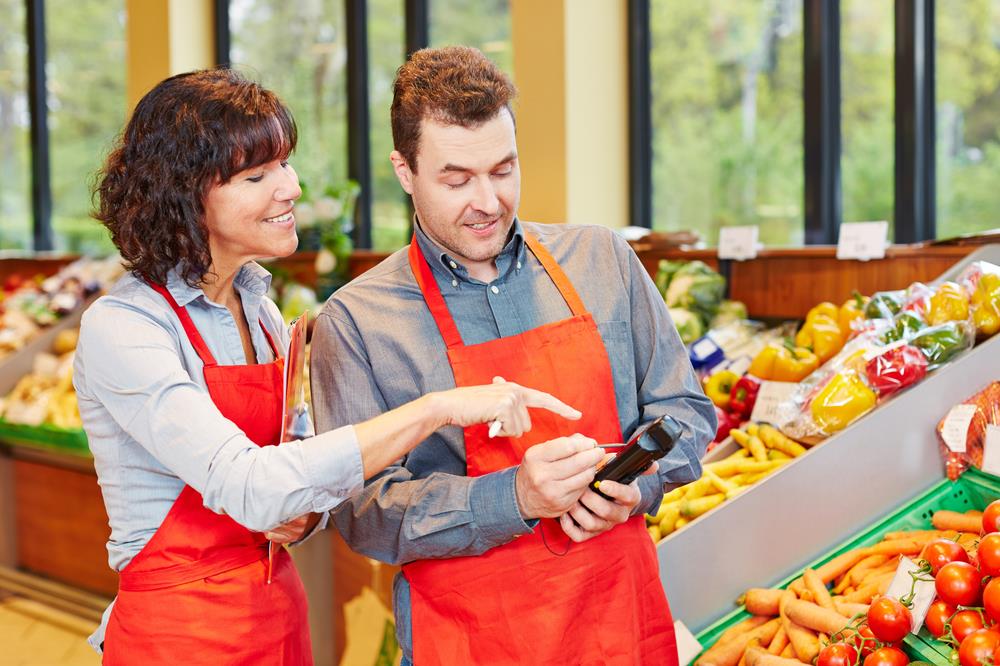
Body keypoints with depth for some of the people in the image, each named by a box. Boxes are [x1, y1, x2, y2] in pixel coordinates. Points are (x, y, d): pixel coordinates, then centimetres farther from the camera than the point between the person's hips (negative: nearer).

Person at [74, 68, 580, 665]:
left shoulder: (257, 303, 6)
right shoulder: (120, 329, -18)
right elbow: (246, 486, -30)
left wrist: (303, 513, -8)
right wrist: (437, 408, -31)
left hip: (280, 615, 7)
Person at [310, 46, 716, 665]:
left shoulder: (603, 260, 3)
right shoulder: (354, 322, -7)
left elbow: (684, 408, 8)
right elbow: (363, 509, -11)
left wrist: (635, 481, -12)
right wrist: (514, 498, -24)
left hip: (623, 613, 3)